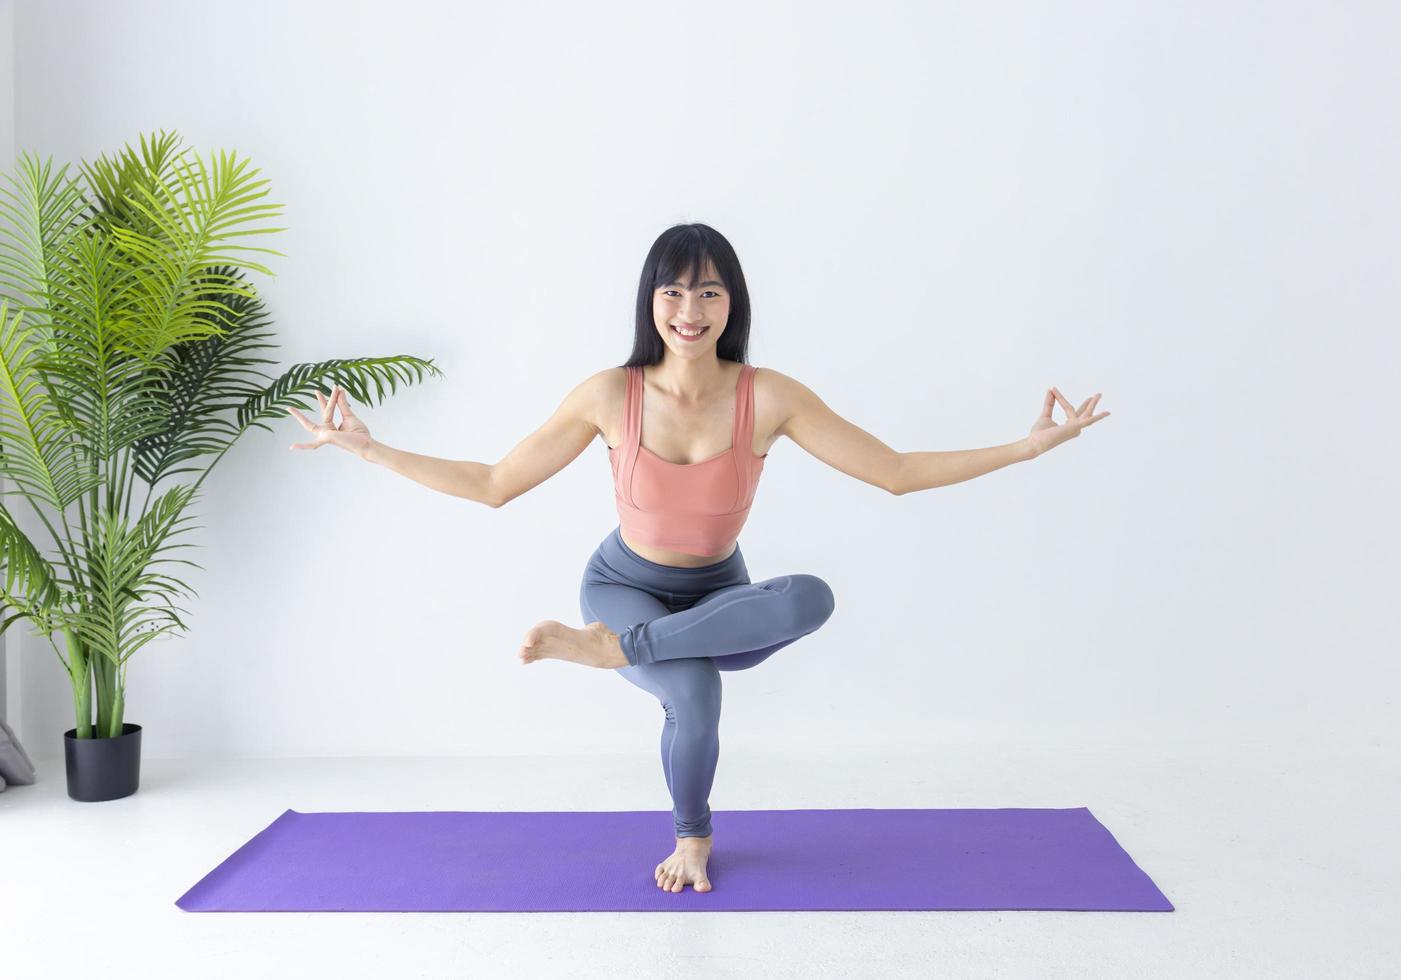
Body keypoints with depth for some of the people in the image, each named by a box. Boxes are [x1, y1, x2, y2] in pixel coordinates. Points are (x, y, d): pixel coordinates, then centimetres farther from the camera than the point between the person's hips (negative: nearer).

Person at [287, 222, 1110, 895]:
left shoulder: (769, 397, -19)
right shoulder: (610, 395, -18)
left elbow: (897, 473, -13)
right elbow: (494, 486, -8)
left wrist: (1027, 446, -19)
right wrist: (370, 449, -13)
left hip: (718, 598, 1)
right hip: (625, 585, -1)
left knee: (812, 597, -34)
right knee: (694, 694, -35)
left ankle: (610, 648, -20)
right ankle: (692, 836, 0)